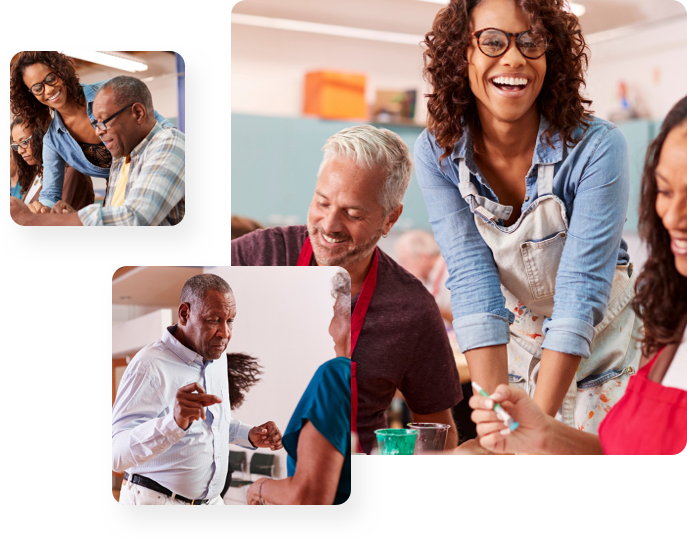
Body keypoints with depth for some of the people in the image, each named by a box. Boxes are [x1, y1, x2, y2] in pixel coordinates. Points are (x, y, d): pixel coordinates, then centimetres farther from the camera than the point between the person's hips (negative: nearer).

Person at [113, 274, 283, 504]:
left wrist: (250, 436, 4)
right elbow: (116, 453, -30)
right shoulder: (150, 366, -20)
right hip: (155, 498, -7)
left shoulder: (217, 356, 6)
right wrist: (174, 422, -45)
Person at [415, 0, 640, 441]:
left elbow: (580, 290, -26)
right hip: (513, 351, 2)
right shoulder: (438, 152, -14)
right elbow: (472, 281, -20)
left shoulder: (596, 148, -23)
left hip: (602, 352, -2)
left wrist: (536, 421, -33)